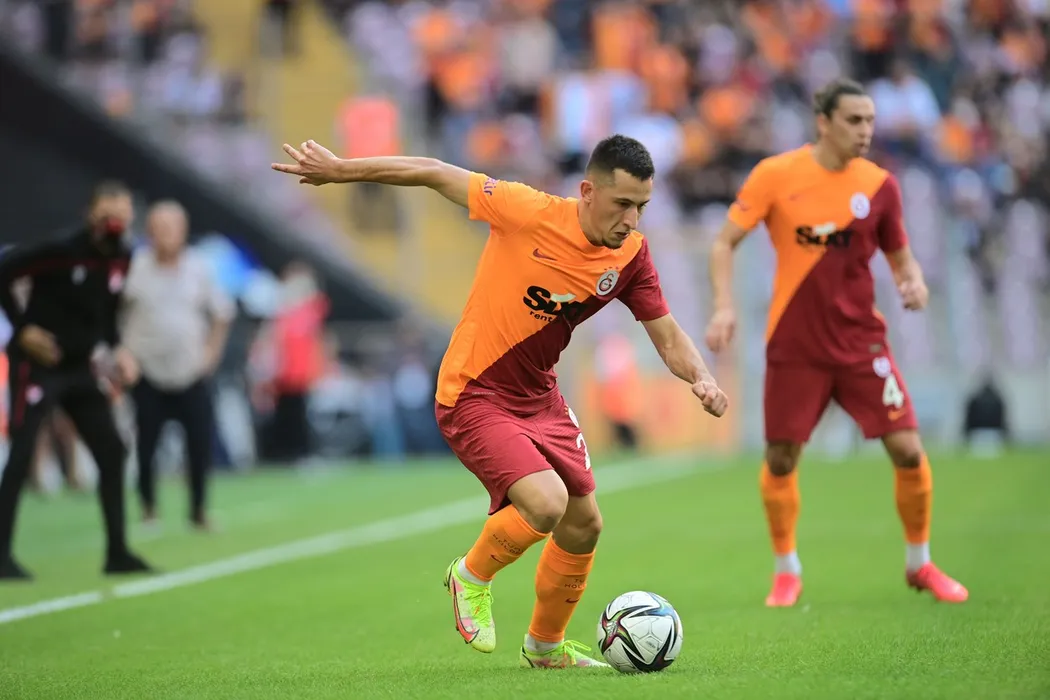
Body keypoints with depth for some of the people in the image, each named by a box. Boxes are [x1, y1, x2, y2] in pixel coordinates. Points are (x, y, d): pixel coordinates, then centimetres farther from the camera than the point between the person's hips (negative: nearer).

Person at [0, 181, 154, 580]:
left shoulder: (121, 261, 2)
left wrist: (118, 350, 1)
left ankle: (117, 552, 12)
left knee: (112, 452, 4)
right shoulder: (60, 250, -19)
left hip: (81, 368, 7)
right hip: (37, 365, -7)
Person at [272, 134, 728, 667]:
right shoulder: (528, 212, -23)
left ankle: (545, 646, 35)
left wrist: (701, 378, -21)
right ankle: (472, 576, 7)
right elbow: (436, 175, -13)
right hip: (473, 397, -7)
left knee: (584, 523, 11)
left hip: (539, 397, 7)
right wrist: (339, 170, -8)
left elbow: (668, 336, 0)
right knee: (546, 503, -24)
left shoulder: (631, 255, -8)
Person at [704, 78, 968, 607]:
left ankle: (919, 564, 13)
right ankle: (787, 572, 23)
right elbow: (725, 242, -2)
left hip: (861, 340, 1)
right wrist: (724, 305, -15)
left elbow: (899, 255, 11)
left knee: (907, 449, -7)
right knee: (780, 458, 2)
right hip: (794, 342, -1)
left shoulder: (879, 185, 0)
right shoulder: (775, 175, -7)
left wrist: (913, 281, -11)